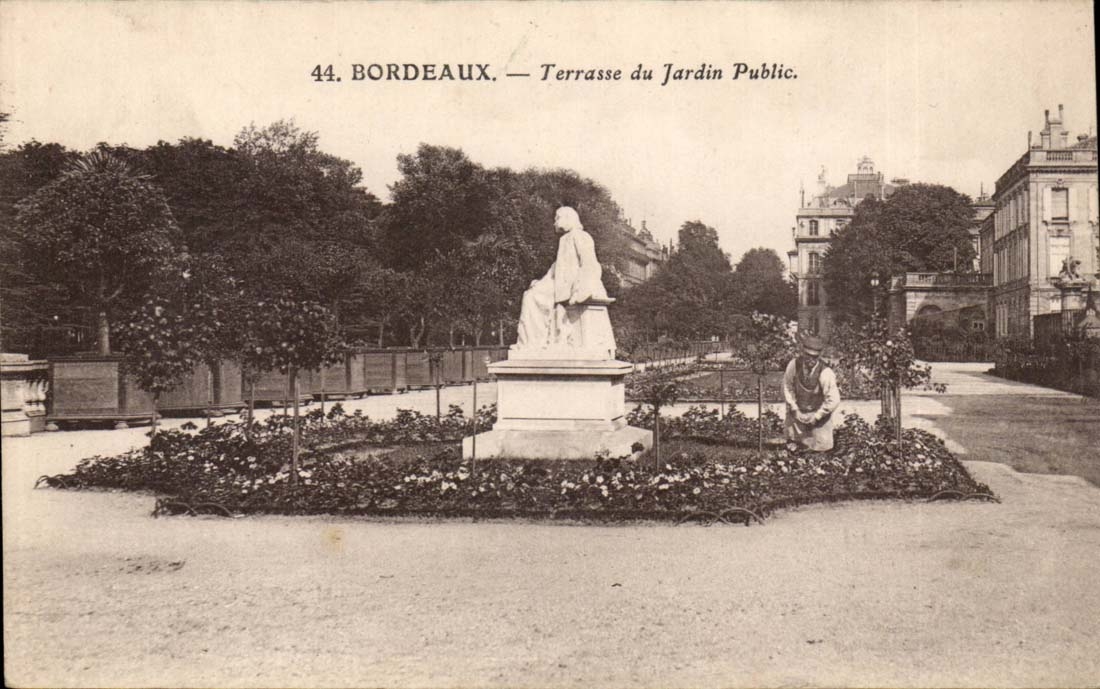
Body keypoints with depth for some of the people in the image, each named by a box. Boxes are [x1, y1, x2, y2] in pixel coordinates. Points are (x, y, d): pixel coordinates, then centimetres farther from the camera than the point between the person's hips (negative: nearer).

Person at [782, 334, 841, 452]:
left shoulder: (825, 373, -30)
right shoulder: (794, 364, -23)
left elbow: (834, 400, -22)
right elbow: (787, 386, -6)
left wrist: (817, 416, -15)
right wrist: (795, 410, -5)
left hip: (819, 412, -2)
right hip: (798, 411, 2)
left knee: (821, 451, 8)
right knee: (792, 447, 14)